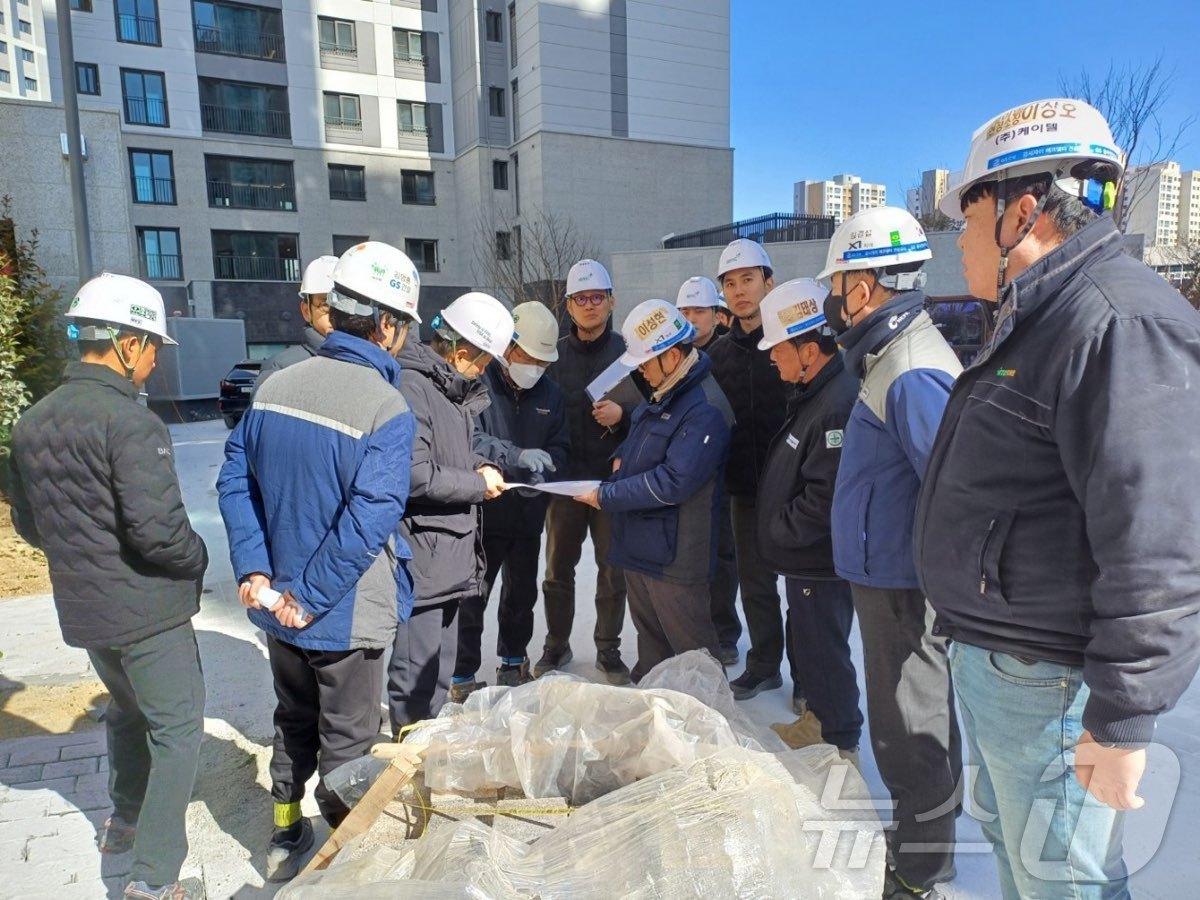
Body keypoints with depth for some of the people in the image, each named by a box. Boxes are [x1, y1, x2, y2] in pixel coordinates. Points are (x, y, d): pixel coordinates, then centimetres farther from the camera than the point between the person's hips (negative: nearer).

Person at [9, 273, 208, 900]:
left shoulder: (32, 422, 4)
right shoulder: (130, 423, -23)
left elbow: (26, 523, 13)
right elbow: (158, 529, -28)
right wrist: (198, 559, -9)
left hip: (82, 607, 8)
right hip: (147, 608, -8)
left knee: (127, 709, 28)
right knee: (177, 729, 6)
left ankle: (125, 819, 47)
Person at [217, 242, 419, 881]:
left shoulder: (275, 386, -1)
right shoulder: (387, 408, -21)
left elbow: (236, 479, 1)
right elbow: (370, 519, -26)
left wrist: (253, 567, -1)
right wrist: (314, 597, -17)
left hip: (279, 606, 6)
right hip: (346, 614, -6)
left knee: (293, 721, 26)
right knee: (347, 741, 14)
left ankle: (285, 836, 43)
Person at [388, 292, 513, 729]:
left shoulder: (455, 388, 13)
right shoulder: (411, 386, -19)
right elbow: (416, 476, -24)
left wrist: (478, 464, 6)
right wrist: (478, 484, -12)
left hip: (452, 552, 10)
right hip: (420, 551, -10)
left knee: (441, 664, 20)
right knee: (417, 669, 0)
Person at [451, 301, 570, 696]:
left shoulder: (549, 393, 6)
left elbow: (560, 447, 9)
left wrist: (542, 469, -11)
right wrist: (518, 456, -30)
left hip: (528, 515, 6)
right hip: (483, 514, -5)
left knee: (522, 592, 19)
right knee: (472, 596, 3)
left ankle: (513, 662, 39)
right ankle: (462, 677, 17)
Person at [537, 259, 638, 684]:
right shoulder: (555, 354, 4)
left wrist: (622, 413, -19)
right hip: (565, 477, 2)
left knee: (613, 569, 7)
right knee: (557, 568, 11)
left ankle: (608, 649, 23)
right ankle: (557, 645, 28)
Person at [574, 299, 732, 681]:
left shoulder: (706, 410, -23)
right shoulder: (663, 393, 9)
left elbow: (673, 482, -28)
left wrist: (606, 495, -19)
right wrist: (622, 456, 5)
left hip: (673, 555, -9)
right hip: (639, 544, 9)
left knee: (691, 648, 6)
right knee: (648, 633, 24)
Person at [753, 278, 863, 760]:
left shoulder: (838, 404, -27)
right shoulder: (814, 393, 8)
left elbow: (826, 498, -29)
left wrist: (779, 531, -16)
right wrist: (778, 532, 15)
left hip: (821, 563, -10)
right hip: (804, 558, 10)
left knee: (825, 650, 6)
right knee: (810, 643, 23)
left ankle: (842, 741, 24)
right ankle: (817, 720, 42)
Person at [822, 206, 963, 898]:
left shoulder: (912, 374, -24)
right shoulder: (897, 353, 9)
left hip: (902, 585, -10)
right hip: (888, 574, 10)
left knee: (908, 727, 6)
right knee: (921, 715, 23)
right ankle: (927, 829, 43)